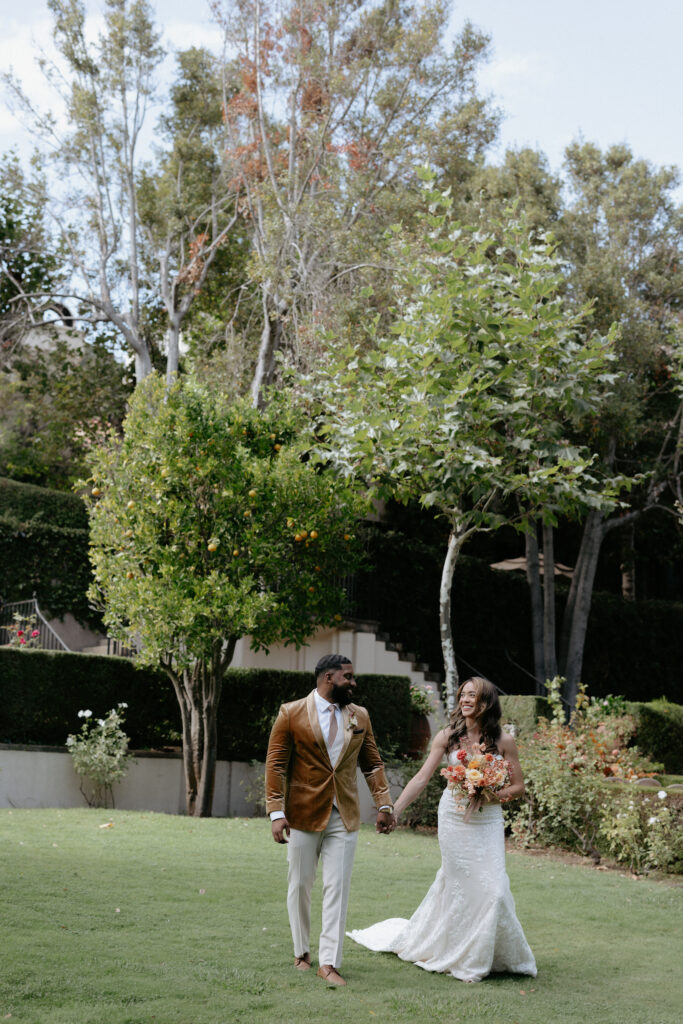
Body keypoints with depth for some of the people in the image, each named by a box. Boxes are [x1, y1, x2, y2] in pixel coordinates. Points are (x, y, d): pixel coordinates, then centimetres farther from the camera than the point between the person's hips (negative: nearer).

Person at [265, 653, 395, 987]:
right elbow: (276, 765, -6)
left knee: (338, 888, -2)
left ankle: (329, 962, 1)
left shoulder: (360, 716, 8)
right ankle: (302, 952, 27)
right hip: (304, 814, -2)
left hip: (344, 816, 3)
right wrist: (276, 811, -14)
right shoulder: (292, 714, -4)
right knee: (300, 885, 9)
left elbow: (372, 764, 12)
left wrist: (384, 804, 1)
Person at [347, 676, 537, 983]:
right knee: (456, 882, 5)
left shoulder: (502, 741, -4)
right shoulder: (448, 736, -2)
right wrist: (393, 811, -11)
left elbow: (518, 786, 1)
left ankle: (480, 955, 17)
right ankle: (457, 954, 23)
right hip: (453, 817, 0)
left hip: (488, 821, 0)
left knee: (491, 886, -5)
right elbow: (421, 778, -4)